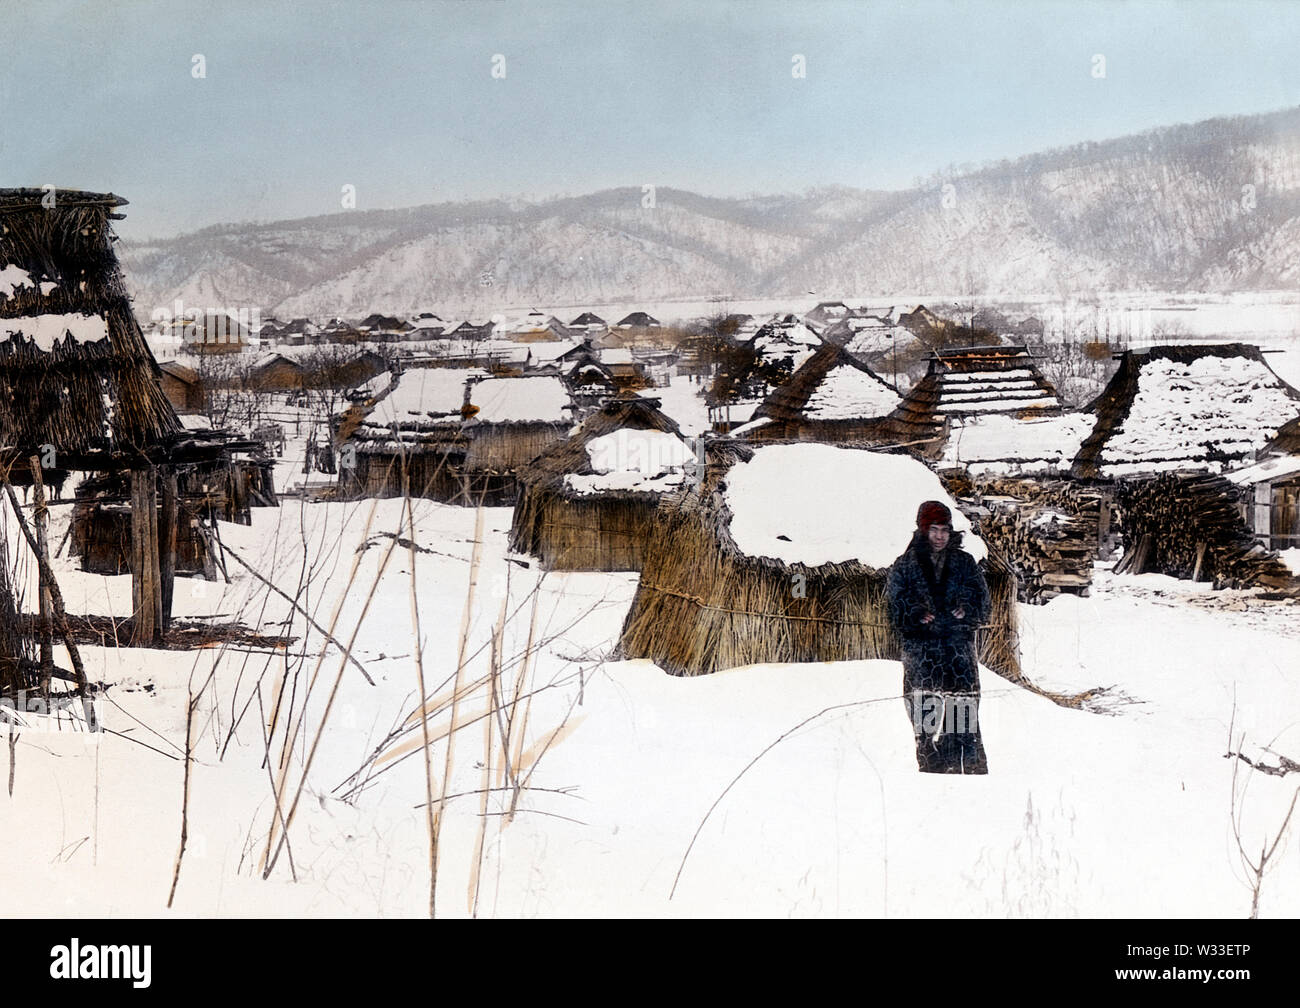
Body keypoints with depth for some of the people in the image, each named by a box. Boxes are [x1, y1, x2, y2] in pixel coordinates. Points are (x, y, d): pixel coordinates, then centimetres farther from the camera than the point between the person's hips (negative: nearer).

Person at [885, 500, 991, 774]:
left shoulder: (964, 563, 13)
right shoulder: (905, 566, 10)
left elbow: (983, 603, 11)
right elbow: (895, 608, 5)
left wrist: (966, 610, -10)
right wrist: (916, 613, -15)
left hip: (959, 650, 0)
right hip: (921, 652, 0)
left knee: (965, 719, -7)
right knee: (925, 718, -5)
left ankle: (975, 774, -4)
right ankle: (932, 772, 2)